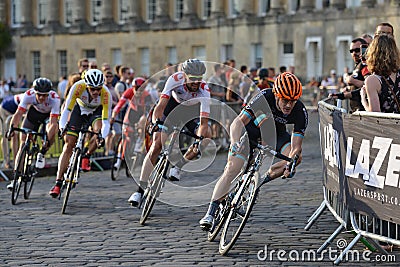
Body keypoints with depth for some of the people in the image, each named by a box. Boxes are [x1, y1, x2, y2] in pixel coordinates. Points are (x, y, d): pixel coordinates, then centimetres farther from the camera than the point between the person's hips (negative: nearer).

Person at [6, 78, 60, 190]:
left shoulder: (54, 98, -38)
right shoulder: (29, 95, -33)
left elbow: (53, 122, -42)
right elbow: (18, 113, -36)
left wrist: (47, 140, -53)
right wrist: (12, 128, -54)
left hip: (49, 114, -1)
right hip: (34, 112, 2)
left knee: (52, 130, -35)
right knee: (23, 144, -8)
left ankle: (42, 154, -7)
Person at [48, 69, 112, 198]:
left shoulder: (106, 94, -35)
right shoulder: (78, 87, -35)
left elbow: (106, 121, -32)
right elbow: (67, 109, -28)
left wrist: (102, 135, -49)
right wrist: (62, 126, -42)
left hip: (96, 111, 0)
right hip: (79, 109, 0)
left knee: (99, 131, -33)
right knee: (69, 144, -11)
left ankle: (86, 156, -3)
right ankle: (58, 182, -9)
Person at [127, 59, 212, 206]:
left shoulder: (204, 90, -33)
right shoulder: (175, 79, -34)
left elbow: (203, 122, -37)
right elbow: (160, 105, -37)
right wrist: (157, 122, -54)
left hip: (192, 110, 1)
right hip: (173, 104, -1)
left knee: (206, 136, -26)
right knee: (157, 144, -15)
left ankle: (178, 166, -3)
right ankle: (141, 189, -10)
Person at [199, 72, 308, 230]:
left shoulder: (300, 112, -28)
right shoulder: (265, 97, -33)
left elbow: (296, 147, -30)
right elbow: (239, 121, -35)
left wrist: (289, 165, -50)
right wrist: (235, 142, -55)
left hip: (275, 133, 2)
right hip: (251, 129, -2)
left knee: (296, 157, -24)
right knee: (232, 168, -17)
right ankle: (211, 213, -16)